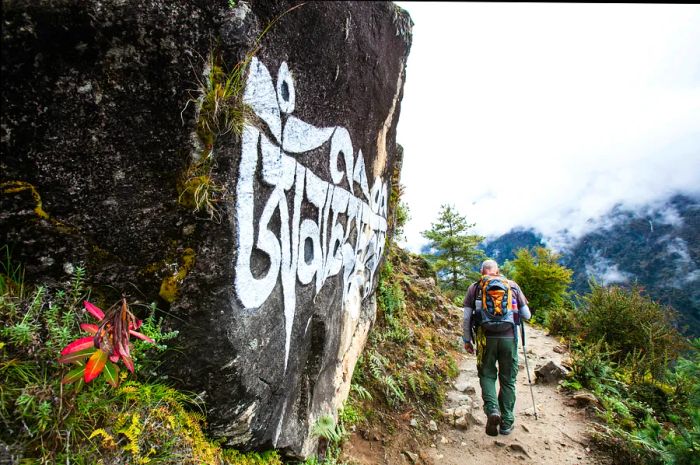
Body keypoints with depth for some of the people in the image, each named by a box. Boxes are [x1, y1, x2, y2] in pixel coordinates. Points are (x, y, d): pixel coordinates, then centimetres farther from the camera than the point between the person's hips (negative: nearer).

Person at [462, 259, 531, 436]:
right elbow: (527, 315, 11)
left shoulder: (474, 288, 7)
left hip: (486, 337, -1)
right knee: (508, 380, 14)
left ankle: (492, 409, -5)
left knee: (487, 375, 17)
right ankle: (506, 423, 21)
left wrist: (467, 339, 14)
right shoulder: (512, 285, 9)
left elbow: (466, 317, 3)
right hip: (509, 337, 1)